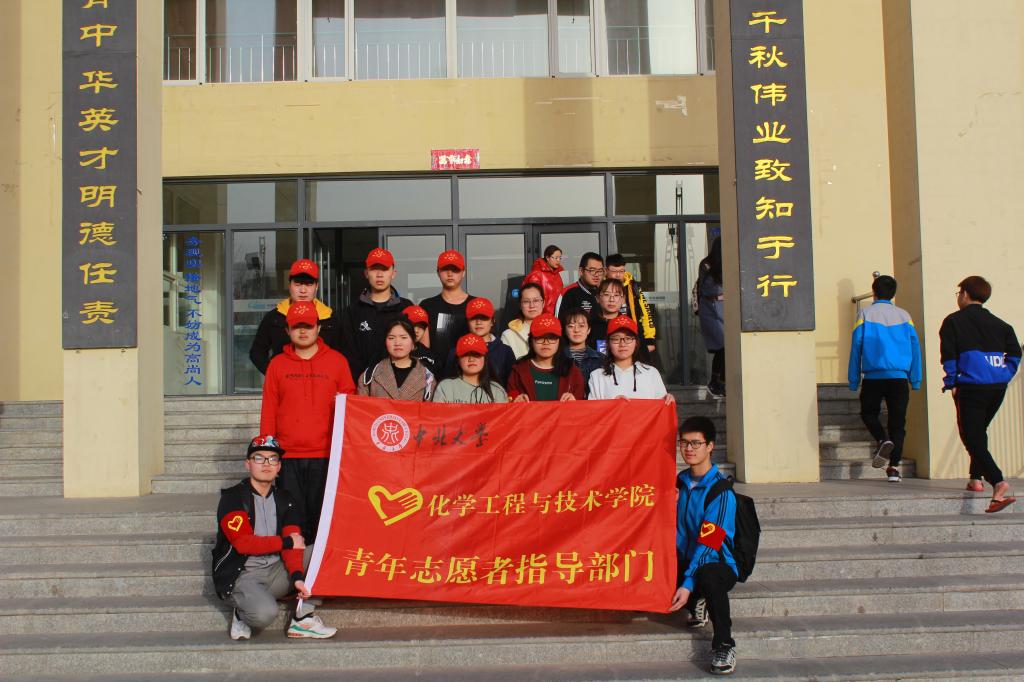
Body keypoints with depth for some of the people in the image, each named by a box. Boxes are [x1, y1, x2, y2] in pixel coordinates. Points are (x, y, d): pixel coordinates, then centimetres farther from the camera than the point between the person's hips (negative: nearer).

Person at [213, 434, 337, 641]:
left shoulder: (284, 501, 10)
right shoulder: (232, 498, -6)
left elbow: (295, 544, -3)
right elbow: (243, 543, -17)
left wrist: (297, 576, -22)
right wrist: (286, 541, -9)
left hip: (276, 573, 6)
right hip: (241, 576, -6)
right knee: (265, 612, -36)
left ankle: (303, 618, -14)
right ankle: (242, 614, 2)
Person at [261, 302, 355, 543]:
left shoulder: (337, 360, 8)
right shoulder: (277, 364, 11)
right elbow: (268, 411, 11)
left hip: (325, 455, -1)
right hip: (289, 457, 1)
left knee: (322, 516, -1)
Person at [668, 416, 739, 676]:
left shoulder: (721, 490, -16)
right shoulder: (681, 481, 6)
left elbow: (708, 543, -24)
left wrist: (688, 583, -33)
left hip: (719, 564, -6)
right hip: (685, 561, 6)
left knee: (706, 575, -41)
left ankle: (724, 644, -22)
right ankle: (696, 605, 7)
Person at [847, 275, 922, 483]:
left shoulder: (866, 315, 2)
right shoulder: (904, 316, 7)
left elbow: (856, 347, 0)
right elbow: (915, 347, 7)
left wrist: (853, 380, 6)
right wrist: (915, 380, 13)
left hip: (873, 377, -1)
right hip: (899, 377, 2)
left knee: (869, 413, 18)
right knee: (897, 422, 6)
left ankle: (883, 440, -10)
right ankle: (893, 467, 0)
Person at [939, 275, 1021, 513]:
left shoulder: (954, 321, 1)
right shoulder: (999, 324, 14)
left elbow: (949, 356, -5)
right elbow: (1015, 353, 5)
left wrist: (951, 383, 1)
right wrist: (1004, 376, 11)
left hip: (971, 386, -5)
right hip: (998, 386, 6)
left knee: (971, 437, -8)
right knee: (979, 431, 23)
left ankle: (998, 483, -25)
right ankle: (976, 478, 23)